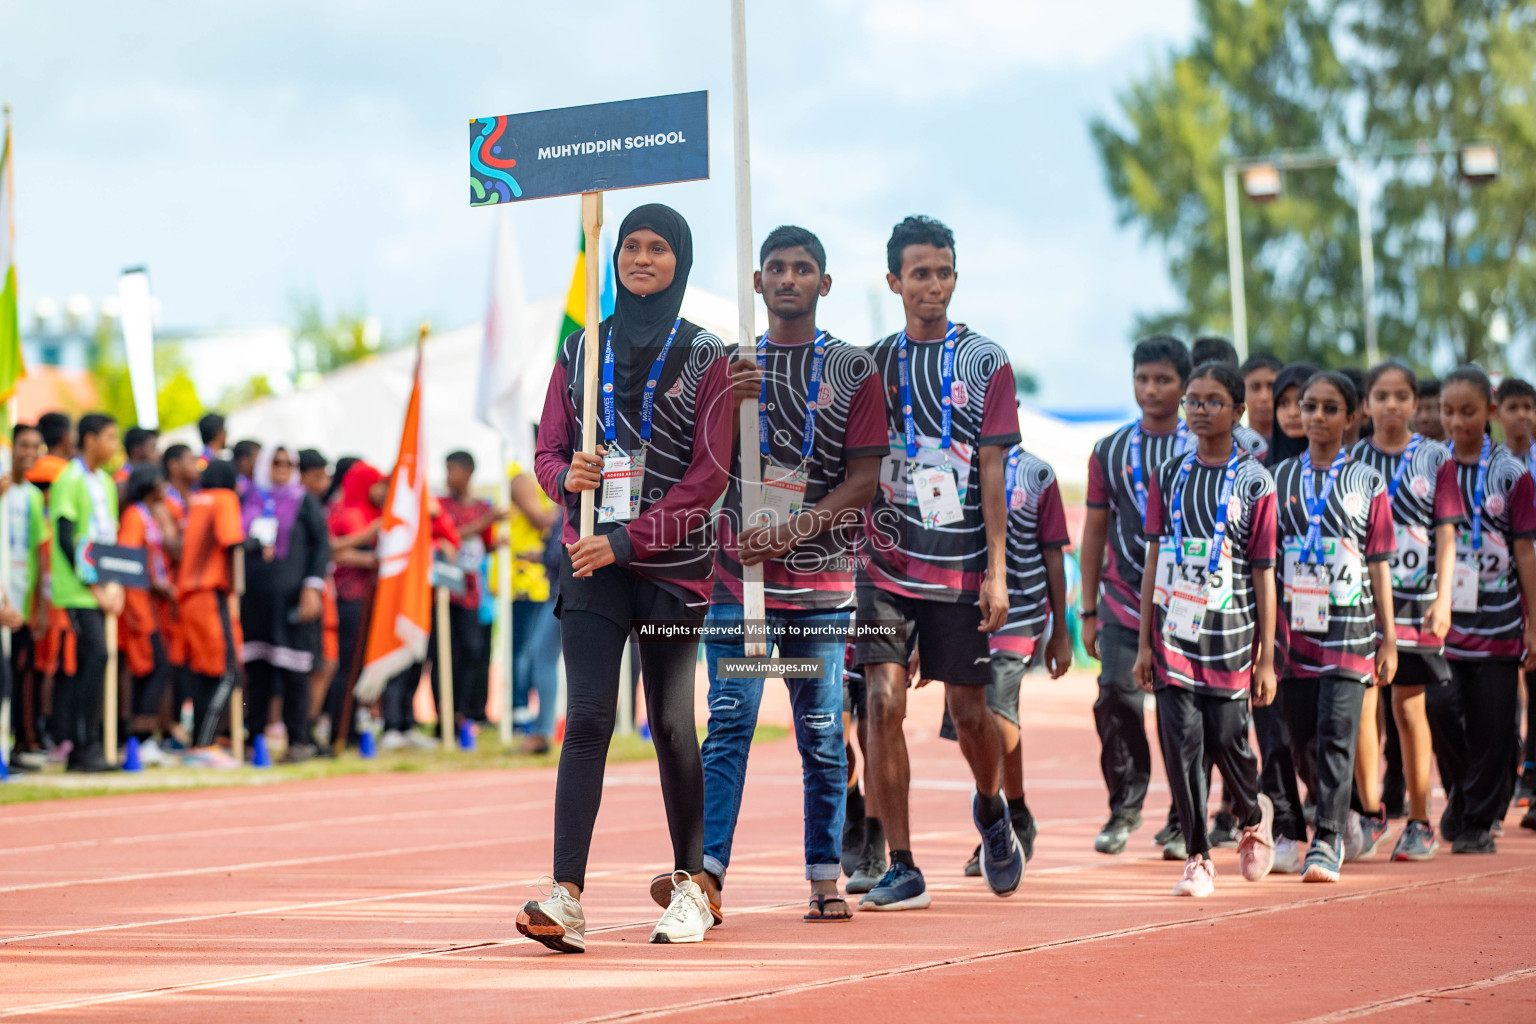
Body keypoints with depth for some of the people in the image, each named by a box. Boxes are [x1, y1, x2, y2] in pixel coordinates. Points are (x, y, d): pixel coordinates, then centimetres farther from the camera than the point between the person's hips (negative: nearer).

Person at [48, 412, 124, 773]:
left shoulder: (105, 482, 17)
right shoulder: (69, 480, -8)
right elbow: (65, 540, -12)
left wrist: (115, 586, 6)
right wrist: (95, 587, -12)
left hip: (100, 592, 7)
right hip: (77, 591, -7)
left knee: (75, 670, 7)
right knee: (94, 657, -15)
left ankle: (79, 750, 7)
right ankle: (84, 747, -12)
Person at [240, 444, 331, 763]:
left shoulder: (304, 501, 4)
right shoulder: (248, 500, 14)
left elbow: (322, 545, -1)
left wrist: (313, 586, -11)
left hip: (290, 596, -3)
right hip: (254, 595, 4)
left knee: (293, 671, -4)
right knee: (256, 670, 4)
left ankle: (298, 741, 0)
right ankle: (254, 736, 11)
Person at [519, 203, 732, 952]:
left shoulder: (706, 357, 1)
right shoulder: (581, 350, 11)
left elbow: (708, 475, -6)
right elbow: (547, 449, 12)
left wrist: (626, 541, -13)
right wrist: (566, 475, -13)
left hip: (672, 564, -2)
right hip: (593, 562, 2)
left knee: (671, 723, 4)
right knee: (587, 719, -10)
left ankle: (691, 884, 20)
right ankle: (567, 898, -18)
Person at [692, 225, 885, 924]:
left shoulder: (853, 370, 6)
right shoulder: (732, 366, 13)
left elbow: (863, 479, 0)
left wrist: (790, 532, -12)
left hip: (822, 578, -1)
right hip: (739, 576, 1)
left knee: (822, 735, 3)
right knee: (729, 724, -10)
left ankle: (825, 879, 9)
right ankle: (707, 871, -18)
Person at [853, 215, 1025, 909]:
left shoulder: (985, 362, 1)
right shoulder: (872, 362, 7)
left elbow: (992, 473, -3)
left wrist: (997, 571, -7)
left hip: (961, 567, -1)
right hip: (885, 562, 1)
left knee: (968, 709, 5)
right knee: (884, 703, -10)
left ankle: (990, 807, 38)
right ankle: (901, 870, -5)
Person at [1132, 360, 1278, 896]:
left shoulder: (1254, 482, 0)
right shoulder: (1168, 476, 8)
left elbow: (1264, 574, -1)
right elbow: (1153, 560, 10)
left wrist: (1267, 657, -3)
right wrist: (1144, 641, 6)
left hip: (1229, 631, -2)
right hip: (1174, 629, 2)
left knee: (1226, 739, -2)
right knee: (1181, 740, -5)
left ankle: (1253, 815, 30)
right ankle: (1197, 857, 4)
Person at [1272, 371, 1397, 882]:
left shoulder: (1367, 483, 6)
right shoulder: (1281, 478, 10)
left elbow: (1379, 565, 6)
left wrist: (1389, 638, 4)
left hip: (1350, 627, -2)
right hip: (1295, 627, 2)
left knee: (1337, 734, -11)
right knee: (1299, 735, 5)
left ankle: (1327, 841, -11)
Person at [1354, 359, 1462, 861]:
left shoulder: (1435, 458, 3)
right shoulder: (1352, 459, 6)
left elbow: (1446, 534, 1)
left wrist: (1443, 598, -8)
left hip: (1416, 599, 0)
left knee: (1410, 708, 5)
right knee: (1360, 702, -11)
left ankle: (1419, 823, 14)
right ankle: (1370, 812, -3)